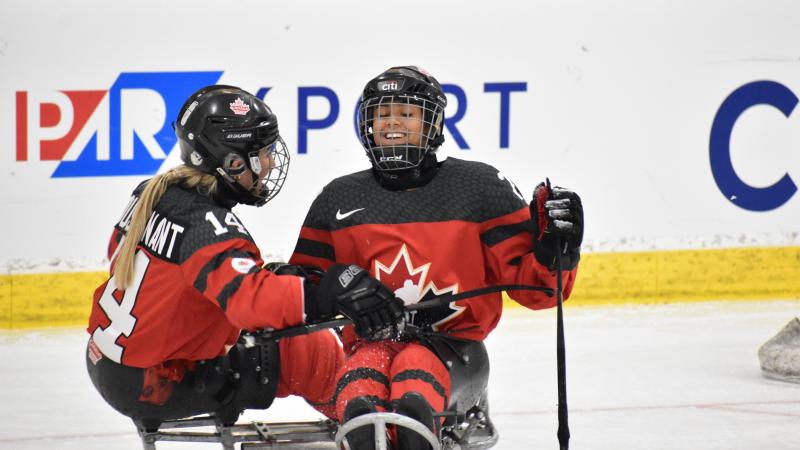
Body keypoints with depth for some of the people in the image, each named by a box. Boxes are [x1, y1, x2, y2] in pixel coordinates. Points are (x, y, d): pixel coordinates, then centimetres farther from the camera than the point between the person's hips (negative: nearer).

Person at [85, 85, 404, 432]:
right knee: (313, 351, -7)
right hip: (155, 388, -9)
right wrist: (324, 297, -53)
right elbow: (248, 297, -41)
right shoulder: (206, 226, -25)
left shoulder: (150, 195, 3)